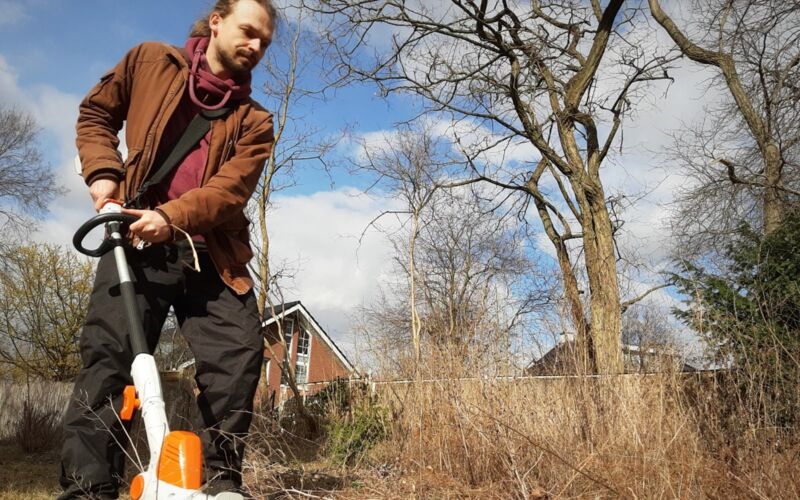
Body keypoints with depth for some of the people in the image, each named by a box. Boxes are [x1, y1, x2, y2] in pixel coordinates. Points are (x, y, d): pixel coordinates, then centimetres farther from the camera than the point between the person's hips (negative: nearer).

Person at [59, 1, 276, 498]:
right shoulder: (150, 61, 12)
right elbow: (96, 113, 21)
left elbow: (233, 186, -7)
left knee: (240, 352, -9)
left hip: (210, 253, 1)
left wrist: (173, 216, -24)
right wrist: (103, 172, 2)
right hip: (137, 241, -1)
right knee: (108, 356, -8)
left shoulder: (253, 121, 8)